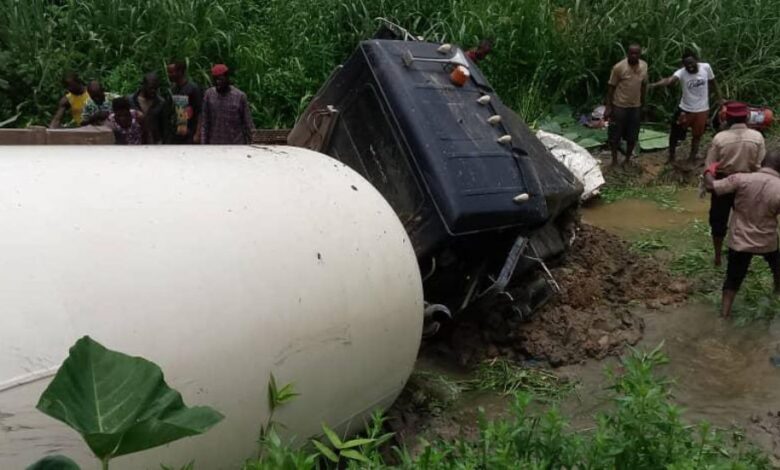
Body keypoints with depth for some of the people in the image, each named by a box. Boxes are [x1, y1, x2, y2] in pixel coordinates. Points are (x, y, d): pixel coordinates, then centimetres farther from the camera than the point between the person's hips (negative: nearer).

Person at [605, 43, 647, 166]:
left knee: (632, 136, 11)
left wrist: (642, 103, 15)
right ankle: (614, 160, 22)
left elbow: (643, 85, 12)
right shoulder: (619, 67, -15)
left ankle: (627, 160, 28)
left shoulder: (644, 66, -1)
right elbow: (611, 87, -10)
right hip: (619, 106, -4)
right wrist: (608, 107, -12)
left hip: (635, 107, 4)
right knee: (615, 135, 6)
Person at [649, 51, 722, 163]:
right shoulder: (681, 72, -22)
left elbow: (713, 83, 4)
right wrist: (656, 84, -64)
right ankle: (671, 157, 31)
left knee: (697, 135, 15)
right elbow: (670, 80, -43)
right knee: (675, 134, 9)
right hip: (685, 109, -1)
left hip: (702, 110, 2)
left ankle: (692, 159, 33)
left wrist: (719, 99, 9)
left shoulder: (706, 67, -13)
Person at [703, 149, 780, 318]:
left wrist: (710, 170, 2)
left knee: (734, 277, 13)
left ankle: (725, 311, 12)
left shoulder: (741, 179, -19)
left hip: (740, 241, 0)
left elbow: (711, 186, -16)